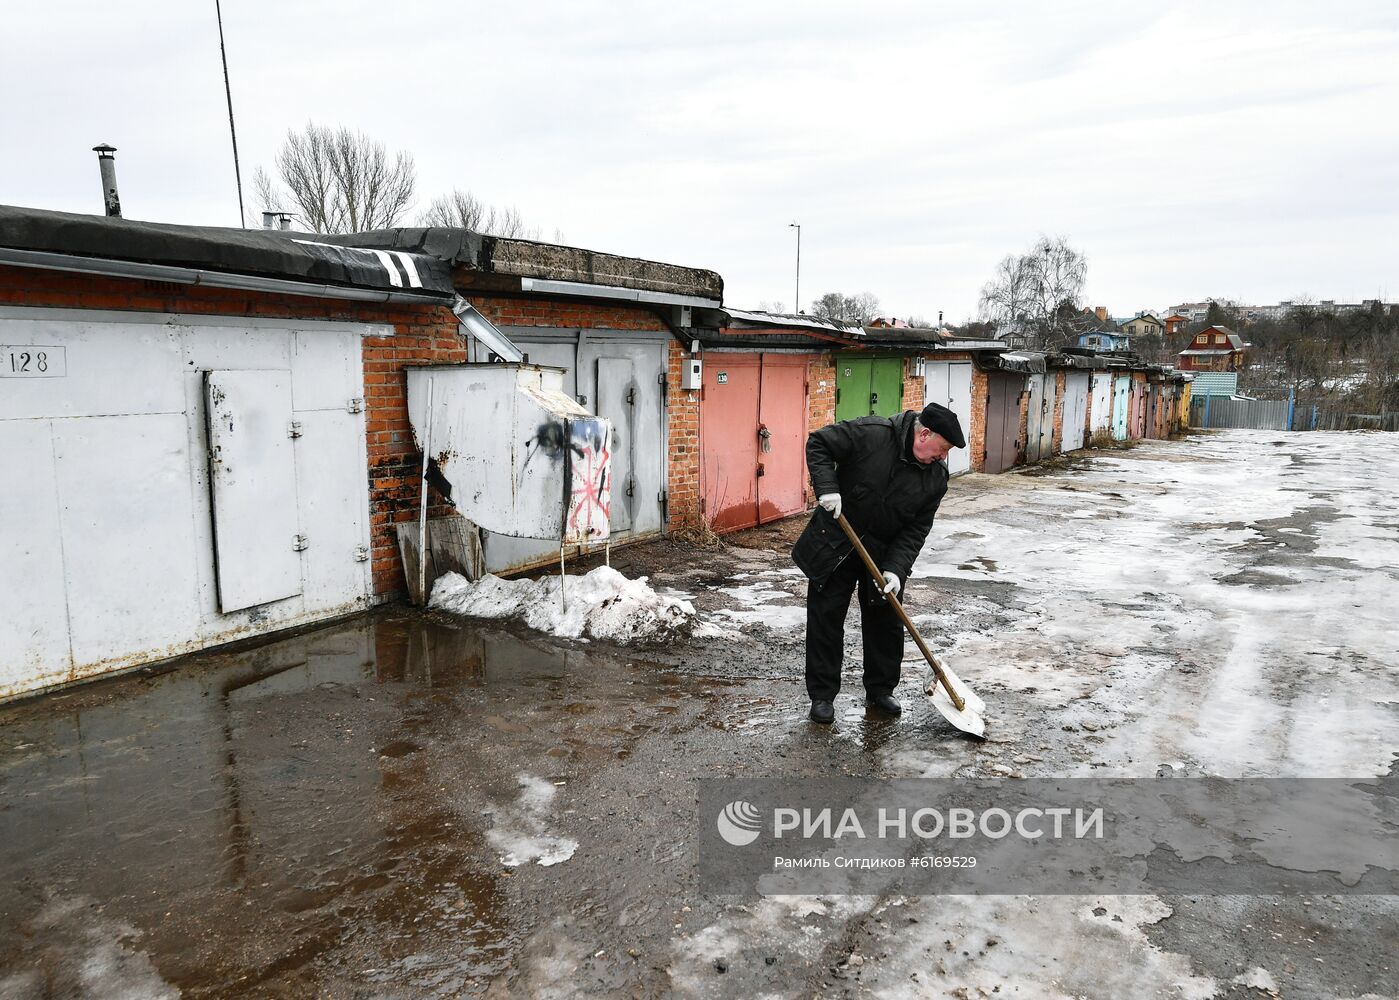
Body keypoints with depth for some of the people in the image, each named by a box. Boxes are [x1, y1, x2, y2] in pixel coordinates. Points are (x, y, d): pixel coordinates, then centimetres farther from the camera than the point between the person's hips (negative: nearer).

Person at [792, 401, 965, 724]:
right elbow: (818, 444, -14)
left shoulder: (937, 476, -8)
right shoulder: (871, 433, -21)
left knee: (886, 621, 9)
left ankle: (880, 691, 28)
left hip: (884, 554, 4)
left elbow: (916, 530, -8)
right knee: (825, 618, 1)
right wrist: (827, 488, -28)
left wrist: (895, 569, -19)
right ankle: (822, 695, 14)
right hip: (834, 545, -3)